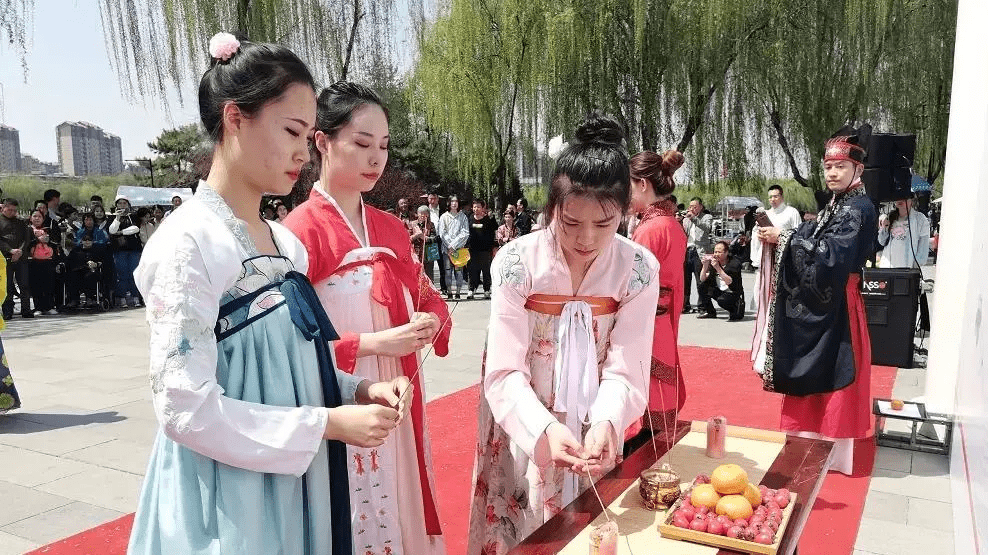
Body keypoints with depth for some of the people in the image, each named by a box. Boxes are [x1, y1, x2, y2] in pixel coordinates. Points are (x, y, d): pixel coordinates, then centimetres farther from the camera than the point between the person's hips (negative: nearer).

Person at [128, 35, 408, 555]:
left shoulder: (285, 243, 6)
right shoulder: (188, 242, -17)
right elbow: (187, 409, -21)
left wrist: (356, 391, -4)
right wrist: (329, 423, -20)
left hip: (293, 487, 7)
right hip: (224, 501, -7)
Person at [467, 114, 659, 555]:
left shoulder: (639, 269, -11)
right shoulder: (517, 262, -17)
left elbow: (625, 369, -13)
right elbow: (505, 372, -20)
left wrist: (606, 424, -33)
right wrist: (545, 428, -37)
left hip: (595, 440, 2)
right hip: (525, 437, -2)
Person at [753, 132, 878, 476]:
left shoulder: (858, 208, -14)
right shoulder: (837, 206, 14)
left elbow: (830, 253, -24)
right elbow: (814, 244, 10)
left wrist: (784, 238, -23)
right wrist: (778, 238, -5)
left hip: (835, 305, -9)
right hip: (818, 300, 9)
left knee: (831, 378, -2)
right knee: (812, 376, 15)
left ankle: (832, 451, 10)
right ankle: (811, 442, 28)